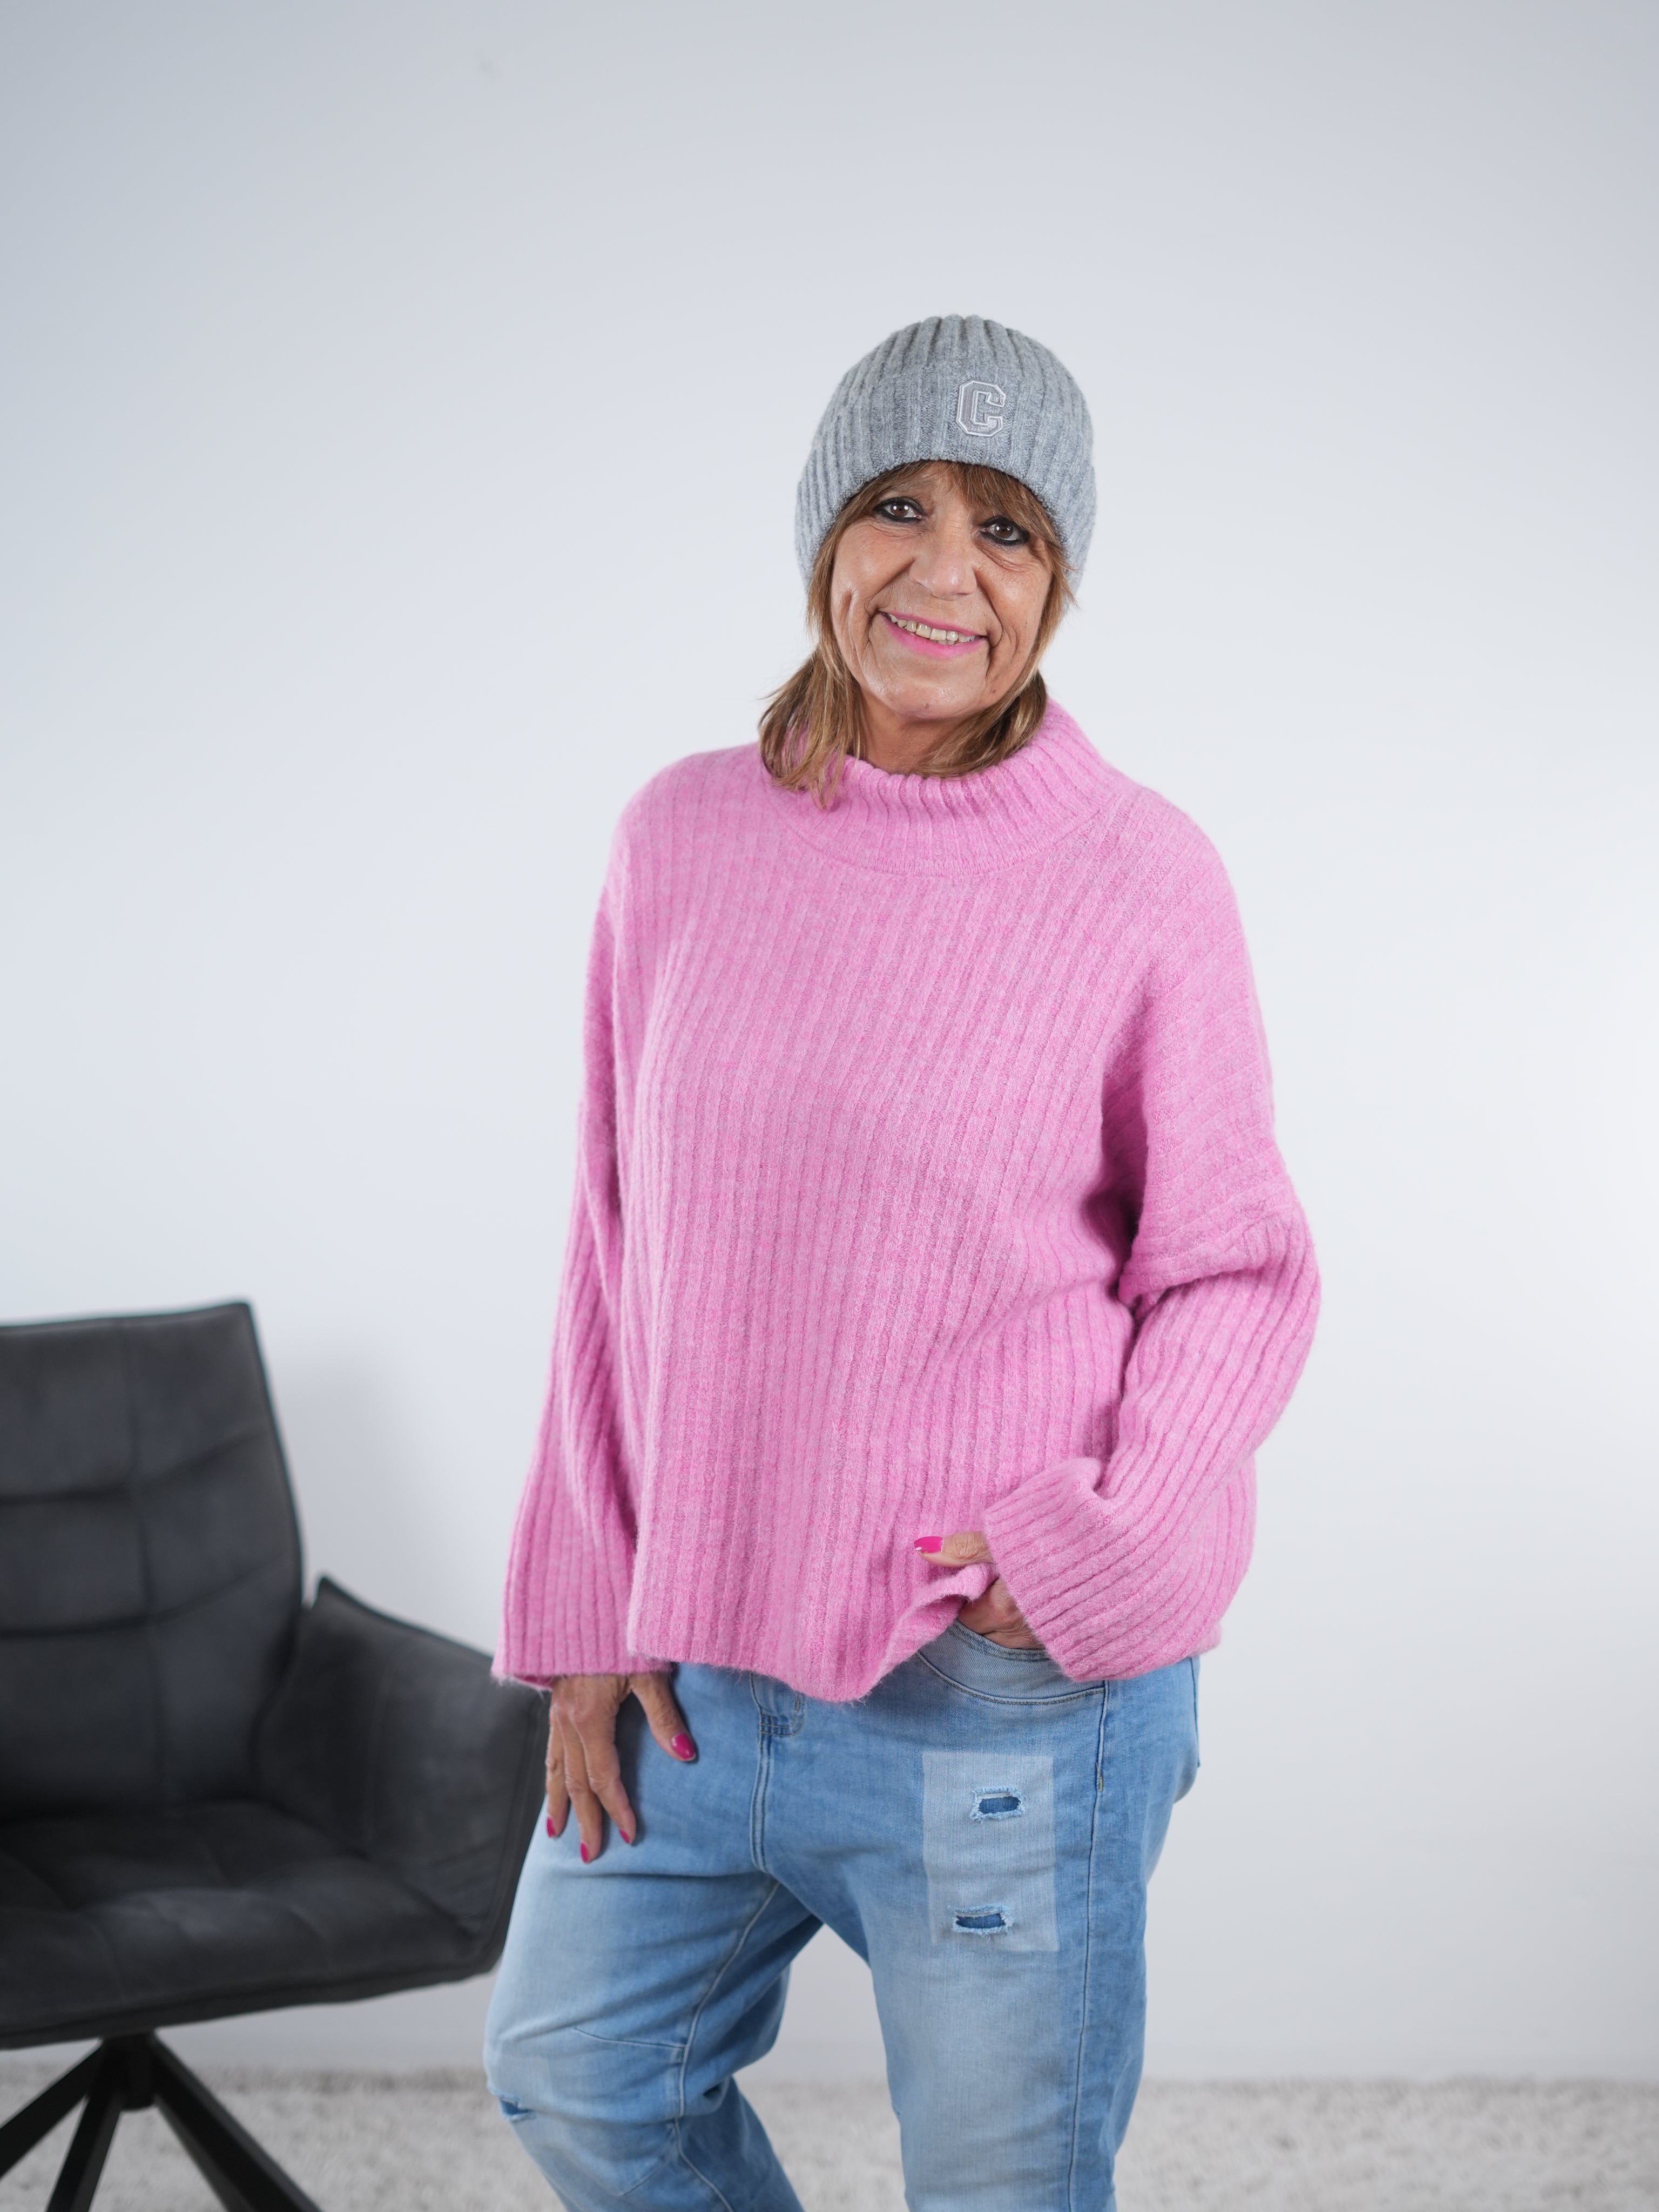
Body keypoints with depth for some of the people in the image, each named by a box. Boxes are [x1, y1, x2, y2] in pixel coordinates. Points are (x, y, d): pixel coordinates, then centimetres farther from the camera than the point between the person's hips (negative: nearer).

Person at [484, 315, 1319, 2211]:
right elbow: (619, 1248, 6)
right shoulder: (685, 839, 0)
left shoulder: (1140, 878, -10)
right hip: (698, 1663, 5)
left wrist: (1109, 1541, -18)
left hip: (1009, 1692, -4)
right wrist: (589, 1618, 5)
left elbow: (1238, 1272, -3)